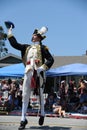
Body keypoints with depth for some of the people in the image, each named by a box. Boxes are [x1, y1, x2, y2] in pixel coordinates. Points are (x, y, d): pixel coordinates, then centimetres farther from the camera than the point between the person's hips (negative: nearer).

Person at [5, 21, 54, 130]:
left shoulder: (42, 48, 4)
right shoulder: (27, 47, 20)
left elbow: (50, 60, -3)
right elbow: (15, 44, 15)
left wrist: (43, 68, -15)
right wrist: (9, 32, 15)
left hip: (38, 73, -4)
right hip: (28, 73, 4)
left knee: (40, 95, 7)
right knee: (25, 95, 1)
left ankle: (42, 114, 29)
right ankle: (23, 119, 5)